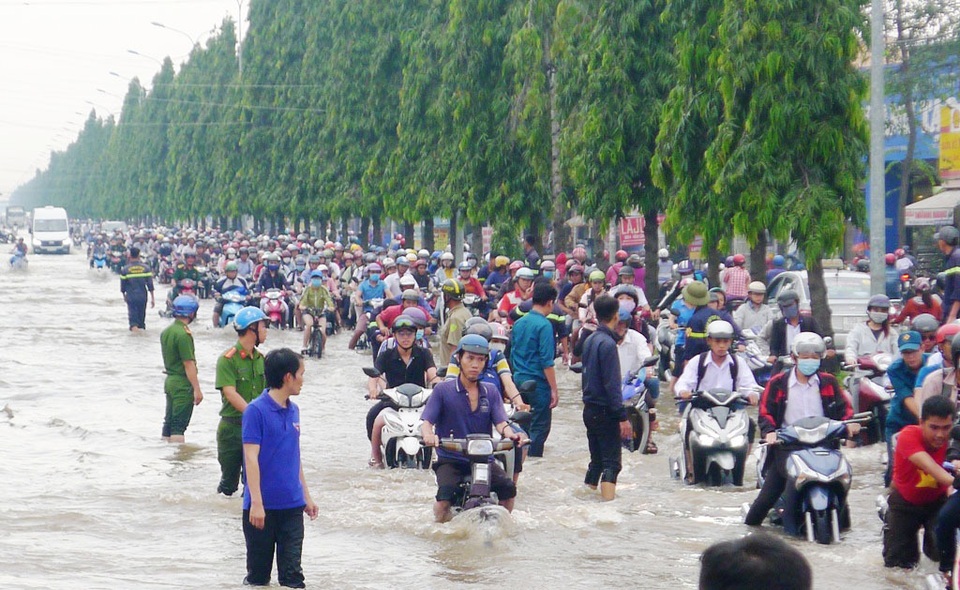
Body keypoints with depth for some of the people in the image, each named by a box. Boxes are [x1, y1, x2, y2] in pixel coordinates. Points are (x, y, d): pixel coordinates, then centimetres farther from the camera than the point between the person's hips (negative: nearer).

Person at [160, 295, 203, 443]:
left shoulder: (166, 331, 10)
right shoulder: (183, 334, -18)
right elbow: (189, 364, -20)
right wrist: (197, 389, -17)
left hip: (170, 380, 9)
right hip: (183, 384, -9)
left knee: (169, 423, 13)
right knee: (179, 426, -9)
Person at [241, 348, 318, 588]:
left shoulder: (293, 411, 10)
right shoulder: (256, 411, -11)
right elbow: (251, 458, -15)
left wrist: (306, 496, 20)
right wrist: (256, 503, -19)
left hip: (292, 505, 5)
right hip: (262, 506, -5)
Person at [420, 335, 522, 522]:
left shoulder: (490, 393, 13)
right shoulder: (443, 391, 4)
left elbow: (500, 422, 0)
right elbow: (427, 421, -4)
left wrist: (509, 434, -25)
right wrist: (428, 435, -29)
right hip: (451, 460, -2)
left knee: (508, 488, -24)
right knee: (445, 495, -31)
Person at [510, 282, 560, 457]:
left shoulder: (519, 323, 9)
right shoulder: (544, 325, -13)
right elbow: (546, 361, -17)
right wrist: (554, 389, -14)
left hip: (519, 380, 7)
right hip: (538, 383, -7)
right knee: (540, 428, -2)